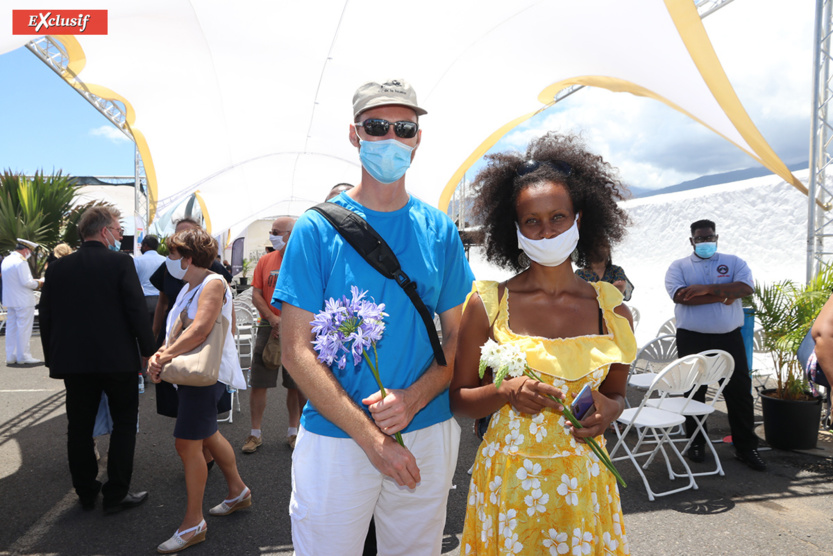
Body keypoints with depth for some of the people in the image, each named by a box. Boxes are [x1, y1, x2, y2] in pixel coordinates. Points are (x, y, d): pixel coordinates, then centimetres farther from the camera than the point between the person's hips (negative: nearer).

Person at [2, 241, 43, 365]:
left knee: (11, 328, 12)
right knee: (24, 328, -3)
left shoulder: (6, 260, 12)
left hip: (10, 300, 9)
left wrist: (33, 282, 16)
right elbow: (26, 282, -21)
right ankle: (23, 357, 1)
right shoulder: (21, 261, -16)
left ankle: (11, 356, 17)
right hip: (23, 301, -9)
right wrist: (38, 283, -2)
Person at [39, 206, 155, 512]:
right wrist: (148, 351, -4)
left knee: (79, 427, 14)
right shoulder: (121, 263, -10)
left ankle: (86, 493, 26)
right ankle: (116, 494, 12)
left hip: (73, 362, 4)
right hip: (117, 359, -4)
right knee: (124, 423, 10)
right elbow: (137, 310, -14)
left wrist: (53, 358, 15)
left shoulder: (58, 268, 3)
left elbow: (45, 317, 7)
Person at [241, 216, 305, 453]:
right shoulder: (265, 261, 7)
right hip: (268, 327, 2)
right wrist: (273, 319, -11)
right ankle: (255, 434, 16)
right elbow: (256, 295, 4)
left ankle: (293, 432, 23)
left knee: (296, 385, 7)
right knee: (258, 383, 3)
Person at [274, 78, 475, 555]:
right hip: (335, 439, -2)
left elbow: (459, 336, 5)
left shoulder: (440, 230, 3)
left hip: (428, 435, 3)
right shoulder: (318, 228, -6)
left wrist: (414, 398, -14)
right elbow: (297, 350, -10)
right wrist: (371, 437, -14)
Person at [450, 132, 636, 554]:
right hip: (510, 478, -2)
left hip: (583, 480, 2)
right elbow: (459, 398, -1)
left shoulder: (611, 308, 0)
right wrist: (505, 393, -19)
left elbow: (616, 393, 13)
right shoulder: (488, 304, -8)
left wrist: (608, 411, -8)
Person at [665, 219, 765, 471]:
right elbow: (681, 296, -14)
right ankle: (696, 442, 23)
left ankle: (746, 447, 18)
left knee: (740, 391, 5)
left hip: (729, 338, 1)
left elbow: (746, 287, -11)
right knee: (694, 392, 8)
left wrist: (706, 289, -18)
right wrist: (723, 295, -12)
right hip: (692, 339, -1)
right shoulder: (678, 266, 5)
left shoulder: (733, 262, 9)